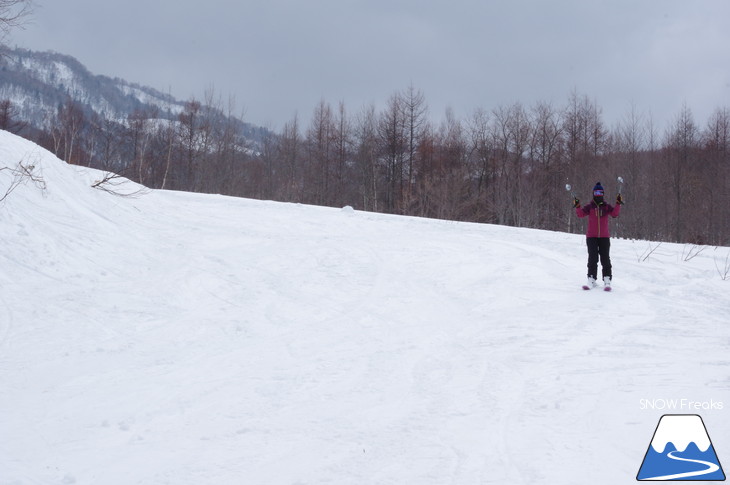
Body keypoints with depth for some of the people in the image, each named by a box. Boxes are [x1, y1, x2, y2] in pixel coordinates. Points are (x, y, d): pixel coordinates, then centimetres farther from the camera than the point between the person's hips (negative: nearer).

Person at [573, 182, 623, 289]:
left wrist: (618, 204, -21)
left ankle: (607, 281, 2)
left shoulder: (607, 207, 7)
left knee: (605, 258, -1)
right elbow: (581, 214, -9)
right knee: (592, 258, -5)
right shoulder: (589, 207, 5)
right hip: (591, 237, -1)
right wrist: (577, 206, -26)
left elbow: (615, 214, -8)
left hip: (604, 237, 1)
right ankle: (591, 280, -1)